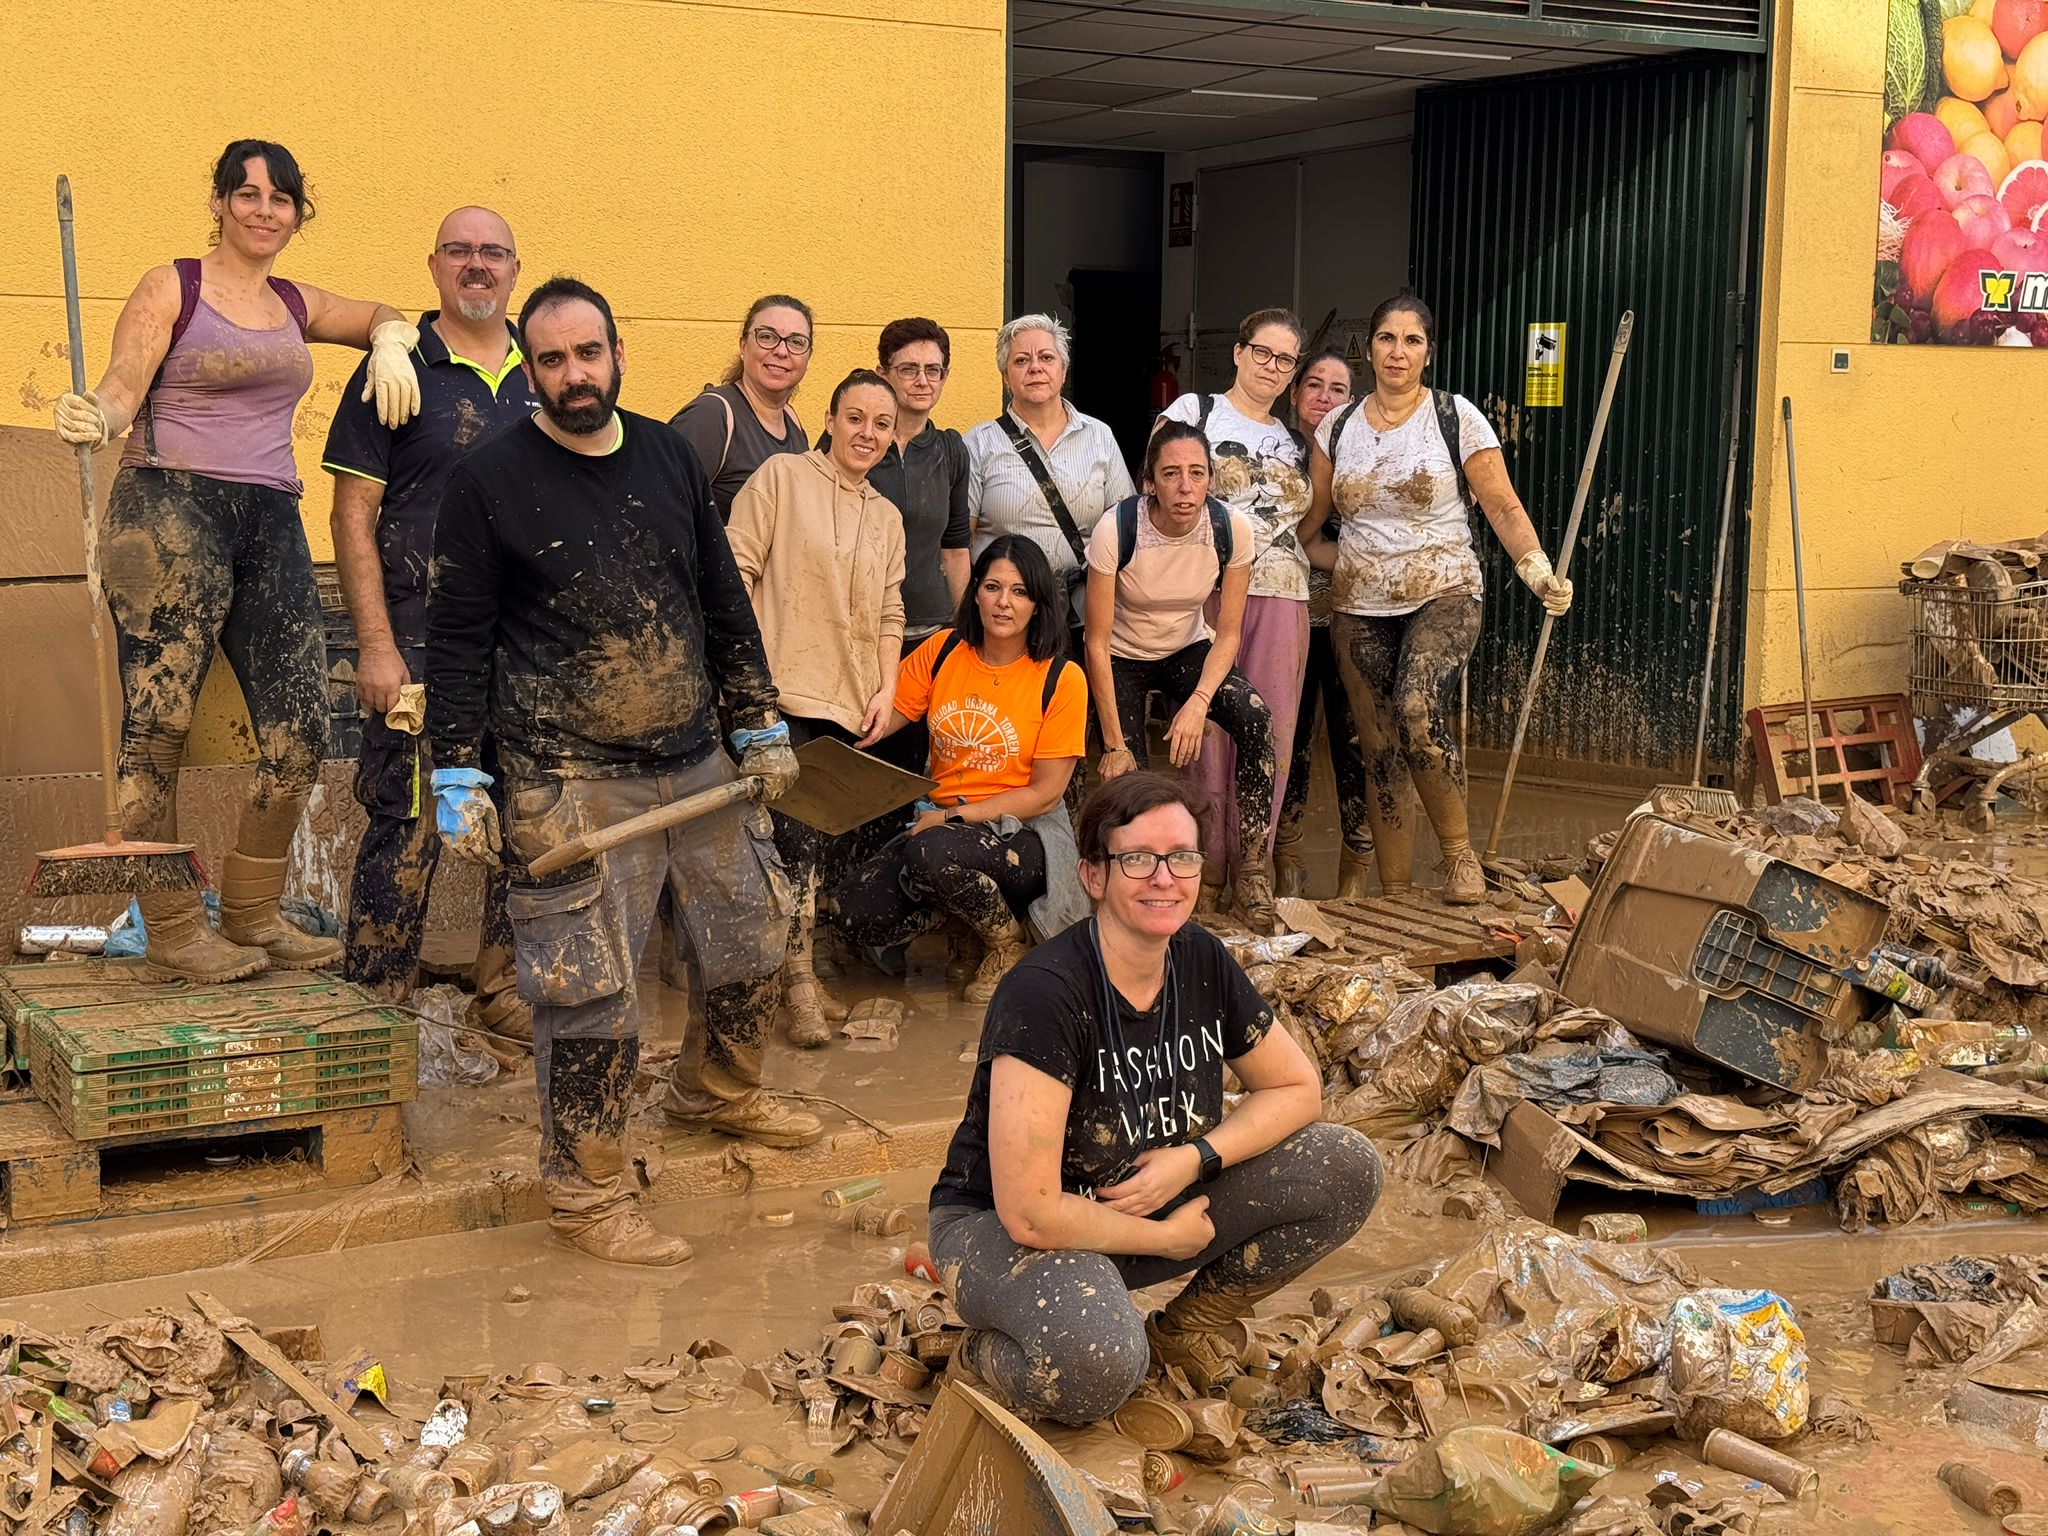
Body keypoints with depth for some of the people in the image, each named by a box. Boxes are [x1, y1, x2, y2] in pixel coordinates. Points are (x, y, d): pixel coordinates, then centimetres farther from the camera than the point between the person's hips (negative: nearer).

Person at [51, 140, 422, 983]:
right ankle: (172, 930, 2)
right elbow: (121, 387, -6)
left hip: (271, 525, 6)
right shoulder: (170, 288, 4)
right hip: (171, 512, -5)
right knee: (158, 725, -6)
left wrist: (390, 346, 9)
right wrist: (92, 418, -29)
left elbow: (389, 317, 32)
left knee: (299, 730, 0)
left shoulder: (298, 306, 19)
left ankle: (252, 915, 14)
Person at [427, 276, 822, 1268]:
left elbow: (723, 601, 16)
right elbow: (457, 636, -5)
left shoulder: (670, 458, 9)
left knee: (752, 935, 15)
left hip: (696, 761, 6)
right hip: (570, 781, -5)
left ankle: (716, 1090, 42)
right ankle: (587, 1192, 10)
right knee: (591, 987, -5)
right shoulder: (490, 478, -5)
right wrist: (458, 778, -10)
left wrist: (760, 725, 15)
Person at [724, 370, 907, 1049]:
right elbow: (737, 568, -4)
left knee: (838, 839, 4)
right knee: (798, 834, -14)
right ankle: (799, 983, -5)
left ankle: (801, 969, 15)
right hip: (783, 691, -6)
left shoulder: (887, 518, 20)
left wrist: (887, 690, 8)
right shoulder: (782, 477, 1)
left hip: (851, 705, 6)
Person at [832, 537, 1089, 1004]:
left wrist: (954, 816, -14)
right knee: (855, 916, -18)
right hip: (940, 821, 4)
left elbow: (1045, 793, -8)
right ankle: (970, 902, 9)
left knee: (934, 853, -36)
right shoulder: (942, 651, 2)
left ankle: (1007, 947, -6)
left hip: (1023, 834, -4)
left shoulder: (1060, 679, -9)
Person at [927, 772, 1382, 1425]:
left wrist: (1194, 1158, -13)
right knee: (1096, 1359, -40)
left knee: (1350, 1168, -9)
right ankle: (988, 1356, -4)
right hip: (1000, 1227, -7)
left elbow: (1298, 1088, 6)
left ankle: (1192, 1324, 9)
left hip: (1153, 1200, 7)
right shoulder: (1044, 992, -28)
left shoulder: (1202, 962, -7)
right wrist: (1170, 1237, -15)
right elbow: (1030, 1213, -30)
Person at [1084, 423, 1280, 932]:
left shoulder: (1232, 530, -19)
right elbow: (1097, 643, -20)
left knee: (1256, 719, -27)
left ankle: (1254, 870, -18)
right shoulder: (1116, 531, -26)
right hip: (1123, 659, -1)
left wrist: (1199, 701, -28)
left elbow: (1227, 636, -10)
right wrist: (1115, 744, -21)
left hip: (1188, 651, 1)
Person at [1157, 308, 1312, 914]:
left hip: (1281, 601, 5)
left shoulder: (1295, 443, 20)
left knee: (1269, 736, 1)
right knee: (1209, 731, -5)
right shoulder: (1194, 412, 4)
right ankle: (1206, 873, 3)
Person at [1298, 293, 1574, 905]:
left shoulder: (1456, 417, -2)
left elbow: (1503, 508, -5)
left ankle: (1459, 849, -12)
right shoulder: (1338, 426, 8)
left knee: (1420, 711, -30)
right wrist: (1337, 558, -3)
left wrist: (1539, 572, -18)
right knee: (1379, 751, 2)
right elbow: (1308, 522, 14)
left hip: (1442, 596, -4)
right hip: (1359, 608, 4)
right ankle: (1393, 897, 11)